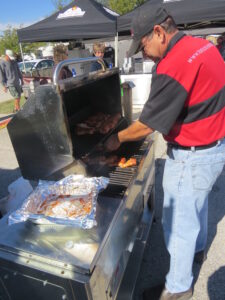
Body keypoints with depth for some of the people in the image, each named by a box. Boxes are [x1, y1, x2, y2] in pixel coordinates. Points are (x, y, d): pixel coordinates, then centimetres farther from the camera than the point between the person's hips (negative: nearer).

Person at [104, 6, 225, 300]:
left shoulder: (173, 66, -25)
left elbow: (146, 126, -21)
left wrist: (117, 139, -4)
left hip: (192, 157, -9)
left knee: (178, 223, 8)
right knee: (197, 202, 29)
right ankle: (198, 247, 56)